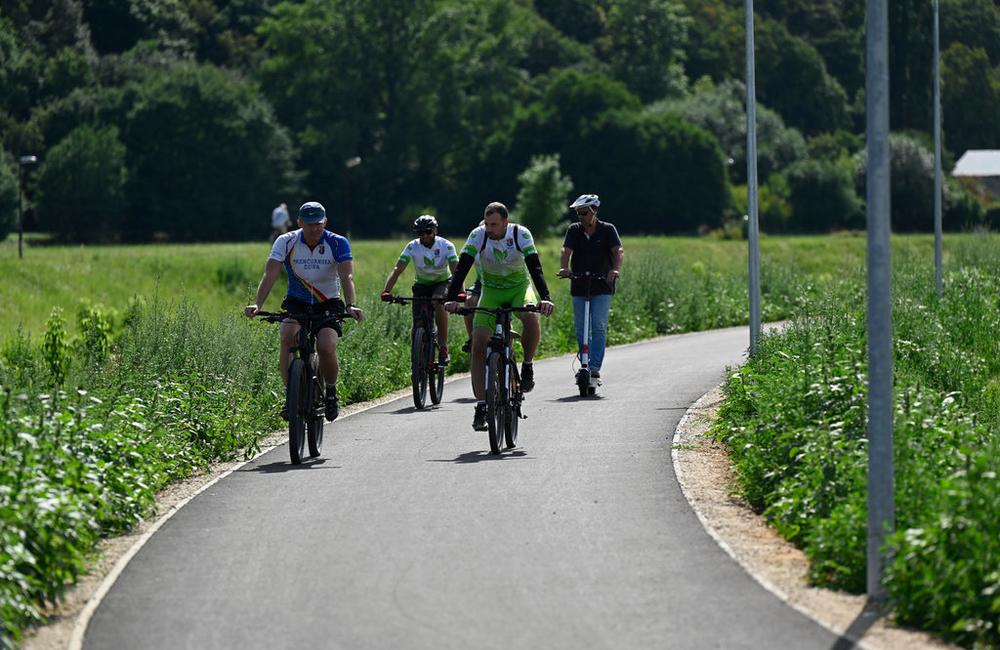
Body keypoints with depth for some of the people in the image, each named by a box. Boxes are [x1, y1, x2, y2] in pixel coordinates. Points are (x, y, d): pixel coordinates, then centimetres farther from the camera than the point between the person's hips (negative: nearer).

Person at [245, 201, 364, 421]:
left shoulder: (338, 244, -13)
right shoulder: (286, 242, -11)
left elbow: (347, 276, -25)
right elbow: (270, 275, -20)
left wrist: (351, 306, -43)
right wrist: (257, 304, -36)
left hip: (328, 304, -1)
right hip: (297, 303, 1)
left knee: (326, 347, -26)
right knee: (288, 336, -30)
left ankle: (331, 392, 3)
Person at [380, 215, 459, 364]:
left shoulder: (446, 246, -20)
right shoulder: (413, 247, -17)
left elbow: (456, 271, -30)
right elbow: (397, 270, -25)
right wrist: (386, 291, -40)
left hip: (442, 283, -2)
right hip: (421, 284, 2)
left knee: (438, 302, -35)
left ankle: (443, 347, -27)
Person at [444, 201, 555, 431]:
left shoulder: (521, 234, -22)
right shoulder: (478, 235, -20)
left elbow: (535, 267, -31)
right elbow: (462, 268, -26)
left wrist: (545, 298, -46)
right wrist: (452, 298, -41)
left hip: (519, 286, -2)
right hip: (491, 290, 2)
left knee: (531, 318, -35)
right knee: (478, 345, -13)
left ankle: (527, 366, -8)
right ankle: (481, 406, -8)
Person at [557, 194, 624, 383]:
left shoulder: (607, 229, -2)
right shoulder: (574, 230, 4)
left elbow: (618, 251, -15)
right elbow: (566, 251, -10)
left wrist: (616, 269, -36)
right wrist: (564, 268, -31)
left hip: (602, 287, -3)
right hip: (579, 287, 3)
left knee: (598, 327, -11)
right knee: (581, 330, 6)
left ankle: (595, 367, -14)